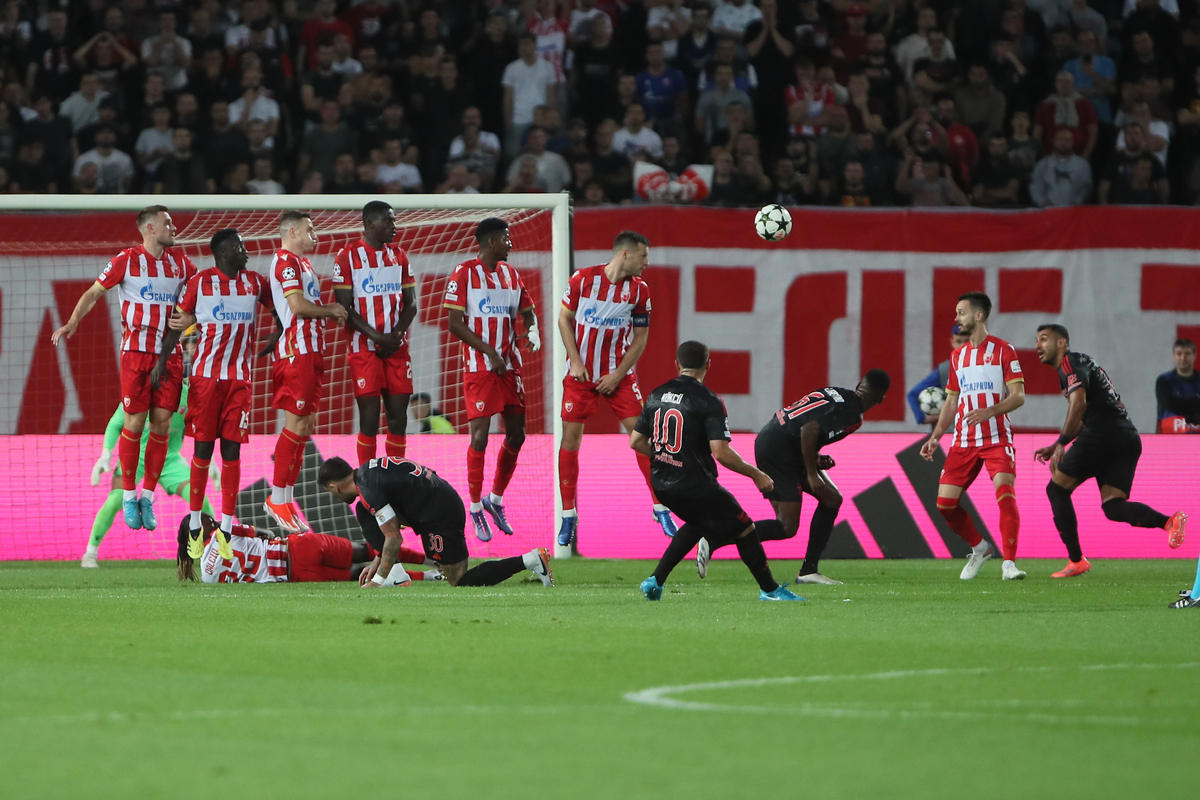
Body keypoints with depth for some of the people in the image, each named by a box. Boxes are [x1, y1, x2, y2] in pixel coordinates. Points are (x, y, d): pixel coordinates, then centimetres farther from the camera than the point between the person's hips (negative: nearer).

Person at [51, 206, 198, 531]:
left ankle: (148, 497, 9)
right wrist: (72, 322, -14)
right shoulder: (127, 260, -4)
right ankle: (129, 496, 7)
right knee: (134, 423, -5)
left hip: (170, 355, 4)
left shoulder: (180, 262, 9)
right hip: (136, 352, -4)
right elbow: (94, 293, -2)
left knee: (161, 425, 0)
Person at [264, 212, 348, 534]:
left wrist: (330, 310, 6)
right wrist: (332, 311, -6)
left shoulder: (301, 263, 20)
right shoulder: (286, 261, -12)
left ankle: (286, 497, 15)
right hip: (296, 350, -10)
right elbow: (298, 306, -20)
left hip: (310, 350, 10)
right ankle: (277, 499, -5)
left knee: (305, 425, 11)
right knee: (296, 425, -9)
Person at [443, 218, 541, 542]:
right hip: (479, 367, -6)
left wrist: (533, 333, -5)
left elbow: (527, 312, 18)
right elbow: (455, 323, -11)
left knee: (516, 435, 7)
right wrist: (490, 352, -16)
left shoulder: (510, 274, 11)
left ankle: (495, 499, 24)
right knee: (479, 437, -8)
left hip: (510, 366, 6)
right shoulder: (464, 274, -8)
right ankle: (476, 511, 3)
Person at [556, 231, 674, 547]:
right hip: (581, 374, -1)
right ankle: (568, 517, 6)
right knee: (570, 437, -3)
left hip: (618, 374, 1)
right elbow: (564, 319, 0)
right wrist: (575, 362, -8)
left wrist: (617, 375, -7)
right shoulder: (582, 280, -9)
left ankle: (661, 509, 4)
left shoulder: (639, 290, -3)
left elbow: (640, 339, 2)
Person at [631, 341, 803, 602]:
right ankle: (769, 590, 13)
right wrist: (757, 474, -9)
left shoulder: (657, 395, 6)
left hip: (661, 483, 7)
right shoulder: (708, 401, -14)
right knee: (745, 529, 7)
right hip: (695, 485, -7)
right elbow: (721, 452, -20)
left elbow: (636, 441, 11)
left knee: (698, 523, 30)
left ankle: (655, 581, 23)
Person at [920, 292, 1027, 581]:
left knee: (1005, 494, -22)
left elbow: (1018, 396, -8)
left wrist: (989, 411, -24)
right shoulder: (957, 356, 16)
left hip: (997, 438, -6)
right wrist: (935, 437, 11)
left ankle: (1009, 563, -18)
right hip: (963, 442, 6)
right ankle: (979, 548, 19)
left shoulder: (1002, 350, -2)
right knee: (945, 503, -2)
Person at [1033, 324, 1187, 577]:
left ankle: (1076, 561, 1)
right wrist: (1056, 447, 31)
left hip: (1104, 434, -9)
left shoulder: (1070, 363, -1)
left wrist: (1061, 444, -14)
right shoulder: (1082, 363, 30)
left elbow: (1078, 404, -17)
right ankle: (1169, 522, -23)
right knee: (1113, 507, 1)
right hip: (1129, 439, 9)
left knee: (1057, 488, 3)